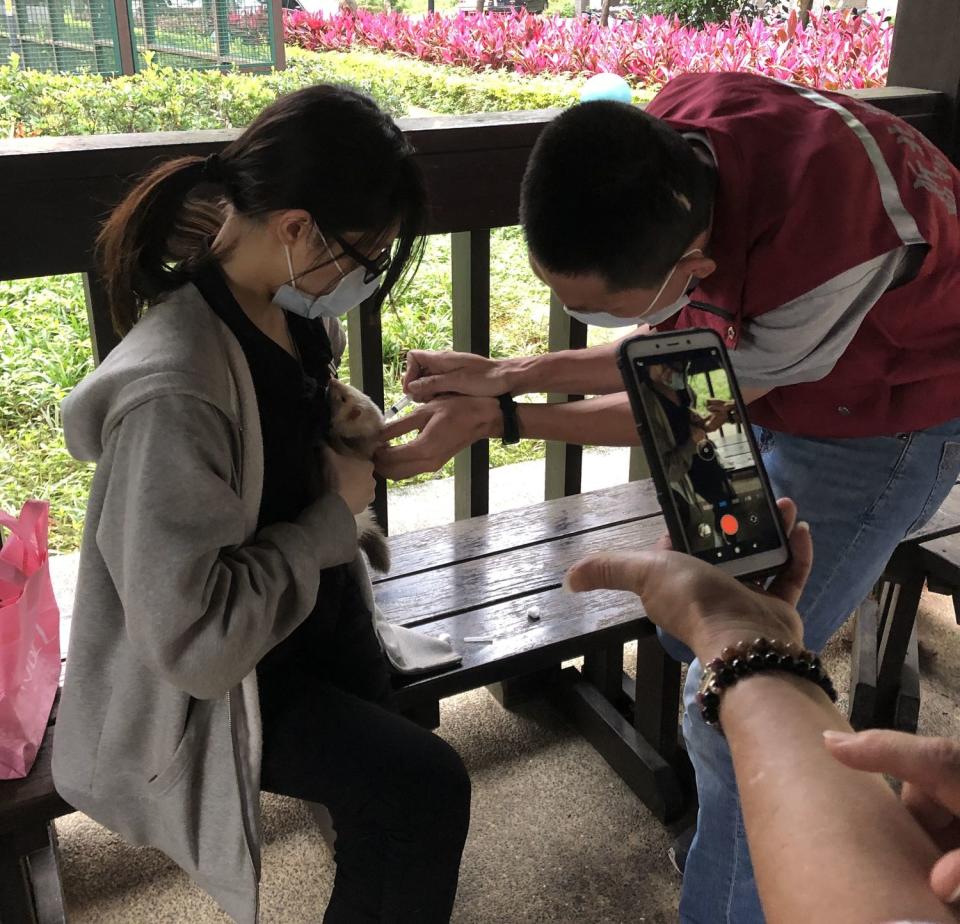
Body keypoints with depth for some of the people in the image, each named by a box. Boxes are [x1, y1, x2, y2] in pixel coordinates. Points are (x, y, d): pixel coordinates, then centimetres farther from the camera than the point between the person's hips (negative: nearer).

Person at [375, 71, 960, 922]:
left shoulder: (816, 251, -42)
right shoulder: (662, 146, -22)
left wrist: (496, 420, -20)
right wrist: (503, 375, -14)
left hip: (886, 416, -7)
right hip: (769, 384, 7)